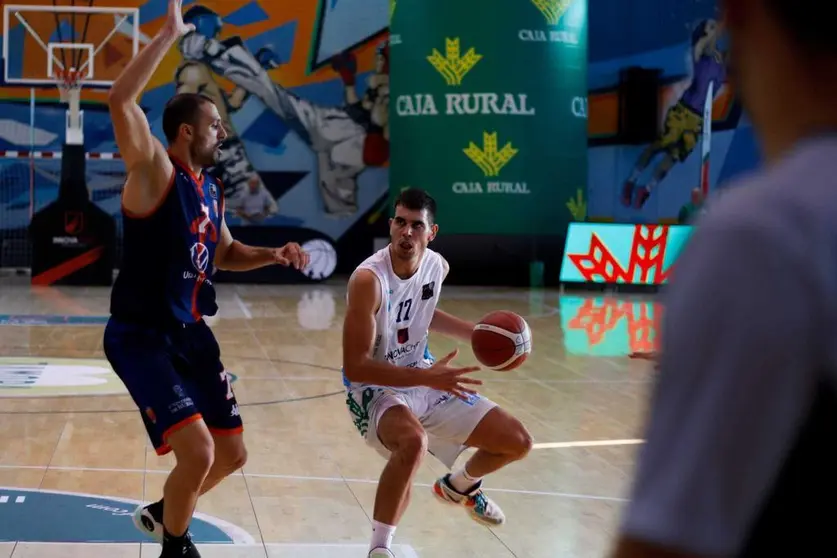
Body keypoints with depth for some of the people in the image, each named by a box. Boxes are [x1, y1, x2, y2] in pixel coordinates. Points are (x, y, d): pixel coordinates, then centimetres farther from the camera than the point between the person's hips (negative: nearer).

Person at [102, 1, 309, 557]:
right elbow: (121, 100, -31)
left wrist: (274, 255, 7)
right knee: (197, 450, -20)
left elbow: (225, 253, 25)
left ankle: (161, 513, 39)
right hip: (141, 337, -8)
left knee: (232, 453, 13)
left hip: (192, 334, 8)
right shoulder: (155, 171, -14)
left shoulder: (211, 189, 9)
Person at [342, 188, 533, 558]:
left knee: (517, 442, 7)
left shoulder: (437, 266, -5)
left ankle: (459, 487, 40)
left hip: (424, 376, 7)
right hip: (375, 388, -7)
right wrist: (428, 378, -34)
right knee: (414, 442, -42)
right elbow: (355, 367, -29)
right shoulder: (369, 279, -27)